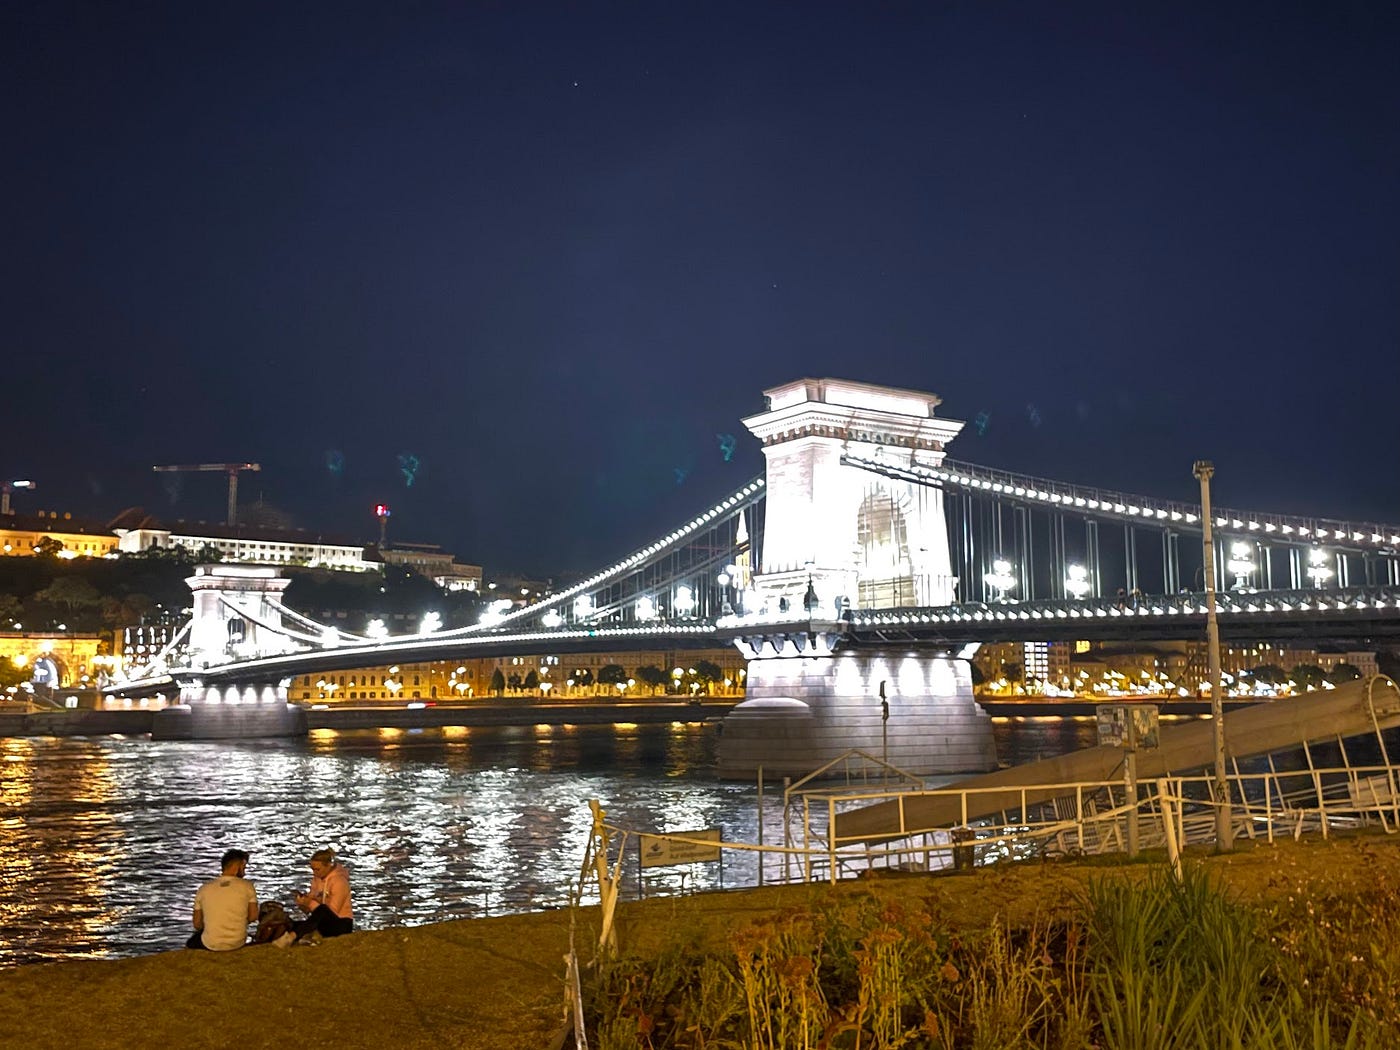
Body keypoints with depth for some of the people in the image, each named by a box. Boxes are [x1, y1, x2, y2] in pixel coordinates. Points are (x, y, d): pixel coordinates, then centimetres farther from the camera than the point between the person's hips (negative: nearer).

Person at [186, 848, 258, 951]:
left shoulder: (203, 889, -4)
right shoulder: (247, 886, -8)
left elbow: (197, 925, 0)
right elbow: (253, 916, -6)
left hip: (211, 945, -1)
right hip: (238, 943, 1)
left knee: (190, 943, 32)